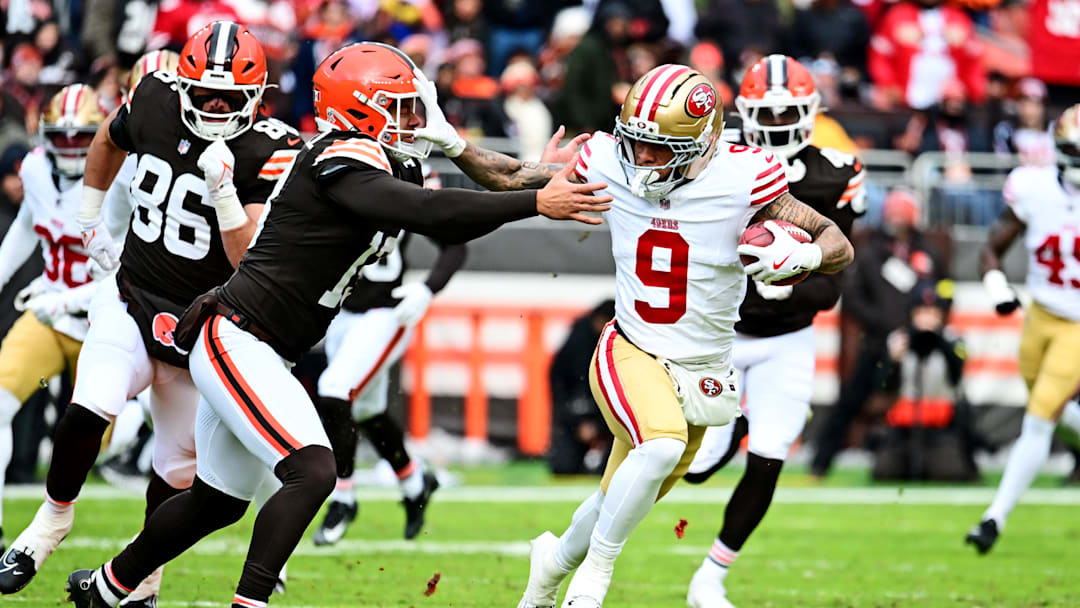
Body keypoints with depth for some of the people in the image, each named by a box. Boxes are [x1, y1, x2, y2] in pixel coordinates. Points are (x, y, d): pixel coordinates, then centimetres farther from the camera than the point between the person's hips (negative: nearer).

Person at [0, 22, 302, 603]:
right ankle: (50, 523, 0)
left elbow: (250, 262, -21)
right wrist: (90, 221, 21)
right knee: (89, 411, -23)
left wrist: (223, 189, -33)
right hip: (131, 300, 1)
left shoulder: (271, 152, -16)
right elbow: (109, 140, 20)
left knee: (177, 468, 7)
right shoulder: (155, 101, -6)